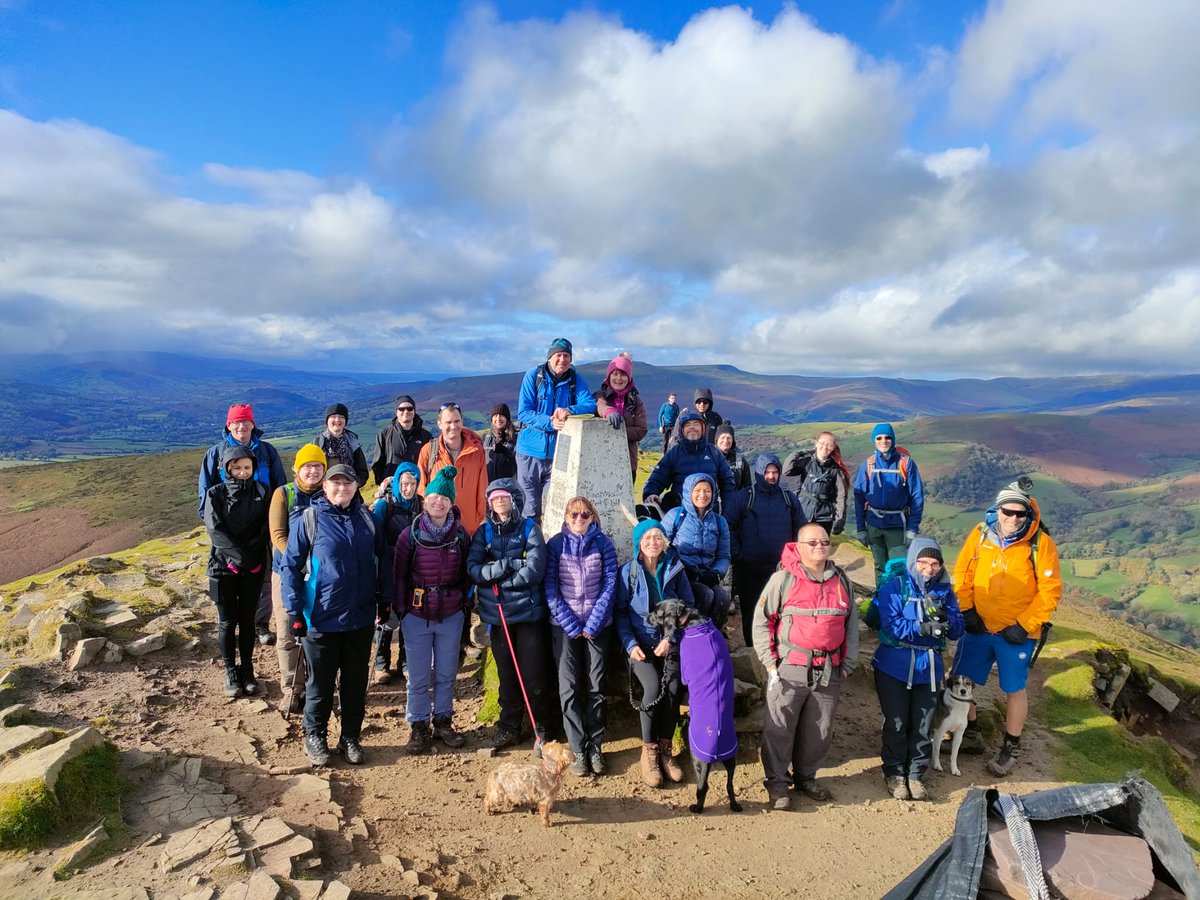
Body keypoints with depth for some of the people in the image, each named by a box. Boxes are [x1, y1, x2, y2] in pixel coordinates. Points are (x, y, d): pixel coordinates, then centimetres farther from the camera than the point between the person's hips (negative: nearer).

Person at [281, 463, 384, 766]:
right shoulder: (309, 519, -9)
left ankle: (350, 736, 31)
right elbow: (290, 566, -7)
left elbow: (380, 557, 12)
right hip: (321, 619, -3)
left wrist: (382, 598, 10)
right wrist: (294, 610, -10)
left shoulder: (366, 517, 2)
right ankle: (315, 736, 33)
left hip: (361, 617, 3)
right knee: (321, 681, 12)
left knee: (356, 681, 14)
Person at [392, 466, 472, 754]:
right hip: (417, 616, -2)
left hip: (451, 616, 2)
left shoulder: (461, 535, -2)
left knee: (446, 673, 13)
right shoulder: (410, 535, -8)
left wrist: (463, 602, 3)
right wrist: (400, 609, -3)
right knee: (419, 676, 7)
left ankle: (443, 722, 30)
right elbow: (398, 575, -2)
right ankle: (418, 726, 22)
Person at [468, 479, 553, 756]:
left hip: (528, 610, -3)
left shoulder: (529, 528, -2)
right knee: (506, 673, 12)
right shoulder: (483, 532, 7)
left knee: (535, 674, 0)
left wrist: (496, 576, -9)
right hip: (497, 613, 3)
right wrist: (509, 564, -17)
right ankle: (509, 725, 29)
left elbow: (535, 569, -14)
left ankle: (541, 729, 19)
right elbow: (473, 569, -6)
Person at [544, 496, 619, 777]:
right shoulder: (555, 544, -1)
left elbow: (610, 585, -3)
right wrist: (571, 625, -10)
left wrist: (593, 624, -9)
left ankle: (595, 747, 15)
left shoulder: (604, 543, 0)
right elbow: (550, 587, -4)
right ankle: (578, 750, 6)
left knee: (596, 686, 4)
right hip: (564, 624, 0)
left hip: (597, 624, 0)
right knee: (569, 687, -2)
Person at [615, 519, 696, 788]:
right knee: (653, 688, -24)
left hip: (671, 643, 1)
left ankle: (666, 748, 1)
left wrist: (671, 638, -7)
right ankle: (649, 750, -3)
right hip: (640, 644, -1)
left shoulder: (675, 569, 2)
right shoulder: (629, 571, -1)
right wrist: (630, 644, -11)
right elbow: (620, 611, 1)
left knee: (672, 689, -21)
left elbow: (688, 606, 3)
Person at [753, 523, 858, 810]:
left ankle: (806, 776, 33)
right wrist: (770, 662, -8)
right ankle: (776, 781, 17)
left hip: (829, 670, 5)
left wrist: (849, 662, 11)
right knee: (780, 727, 0)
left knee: (820, 729, 13)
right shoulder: (784, 579, -6)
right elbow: (761, 621, -5)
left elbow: (852, 623, 16)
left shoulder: (841, 580, 9)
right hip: (790, 668, -4)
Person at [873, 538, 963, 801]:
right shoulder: (894, 587, -9)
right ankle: (894, 773, 25)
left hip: (929, 668, 3)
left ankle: (915, 774, 29)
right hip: (895, 666, -3)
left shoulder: (944, 591, 4)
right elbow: (891, 625, -21)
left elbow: (957, 631, 1)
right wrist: (923, 627, -33)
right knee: (897, 723, 6)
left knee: (923, 726, 9)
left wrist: (943, 617, -20)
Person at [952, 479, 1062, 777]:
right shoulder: (981, 534, -6)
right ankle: (970, 733, 35)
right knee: (961, 681, 12)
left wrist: (1024, 626, -13)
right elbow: (962, 574, 4)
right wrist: (967, 610, -4)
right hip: (978, 627, 3)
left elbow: (1051, 591, -10)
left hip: (1016, 633, -3)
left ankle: (1011, 747, 31)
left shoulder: (1040, 543, -13)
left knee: (1015, 689, 11)